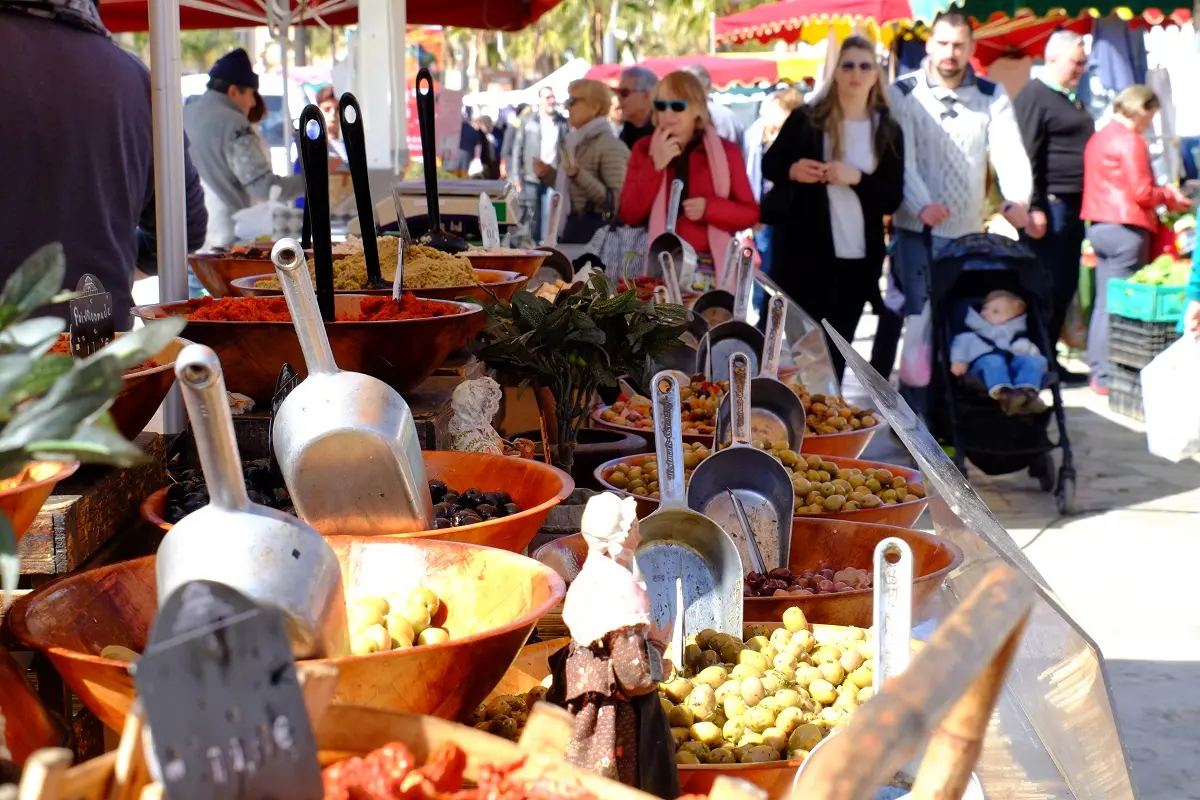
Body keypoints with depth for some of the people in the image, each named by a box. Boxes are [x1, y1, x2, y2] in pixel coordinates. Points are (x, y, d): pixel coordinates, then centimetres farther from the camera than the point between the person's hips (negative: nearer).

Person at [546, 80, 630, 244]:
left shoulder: (609, 145, -13)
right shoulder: (578, 141, 15)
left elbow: (616, 200, -23)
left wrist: (578, 175, -30)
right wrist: (548, 173, 11)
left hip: (593, 232, -9)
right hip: (570, 228, 9)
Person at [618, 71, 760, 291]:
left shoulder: (726, 151, 4)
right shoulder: (644, 150, 7)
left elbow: (750, 214, 5)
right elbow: (628, 216, -1)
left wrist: (709, 208, -13)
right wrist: (655, 166, -11)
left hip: (710, 268, 0)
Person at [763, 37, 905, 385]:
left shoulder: (888, 130, 2)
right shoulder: (806, 118, -3)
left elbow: (893, 198, -2)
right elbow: (769, 165, 6)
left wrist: (856, 178, -19)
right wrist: (792, 171, -15)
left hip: (860, 255, 3)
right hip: (805, 251, -2)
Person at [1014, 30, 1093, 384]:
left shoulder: (1070, 99, 19)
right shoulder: (1033, 97, -9)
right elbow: (1027, 156, -16)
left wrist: (1086, 205, 21)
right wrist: (1033, 208, -21)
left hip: (1072, 207, 9)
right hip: (1050, 205, -9)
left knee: (1065, 287, 10)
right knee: (1045, 288, -7)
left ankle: (1049, 358, 16)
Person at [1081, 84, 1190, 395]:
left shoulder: (1098, 138, 14)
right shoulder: (1130, 141, -14)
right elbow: (1142, 193, -17)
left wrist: (1161, 193, 16)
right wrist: (1169, 197, 1)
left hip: (1098, 226, 9)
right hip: (1125, 228, -9)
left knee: (1103, 300, 13)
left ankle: (1098, 370, 16)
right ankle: (1108, 377, -2)